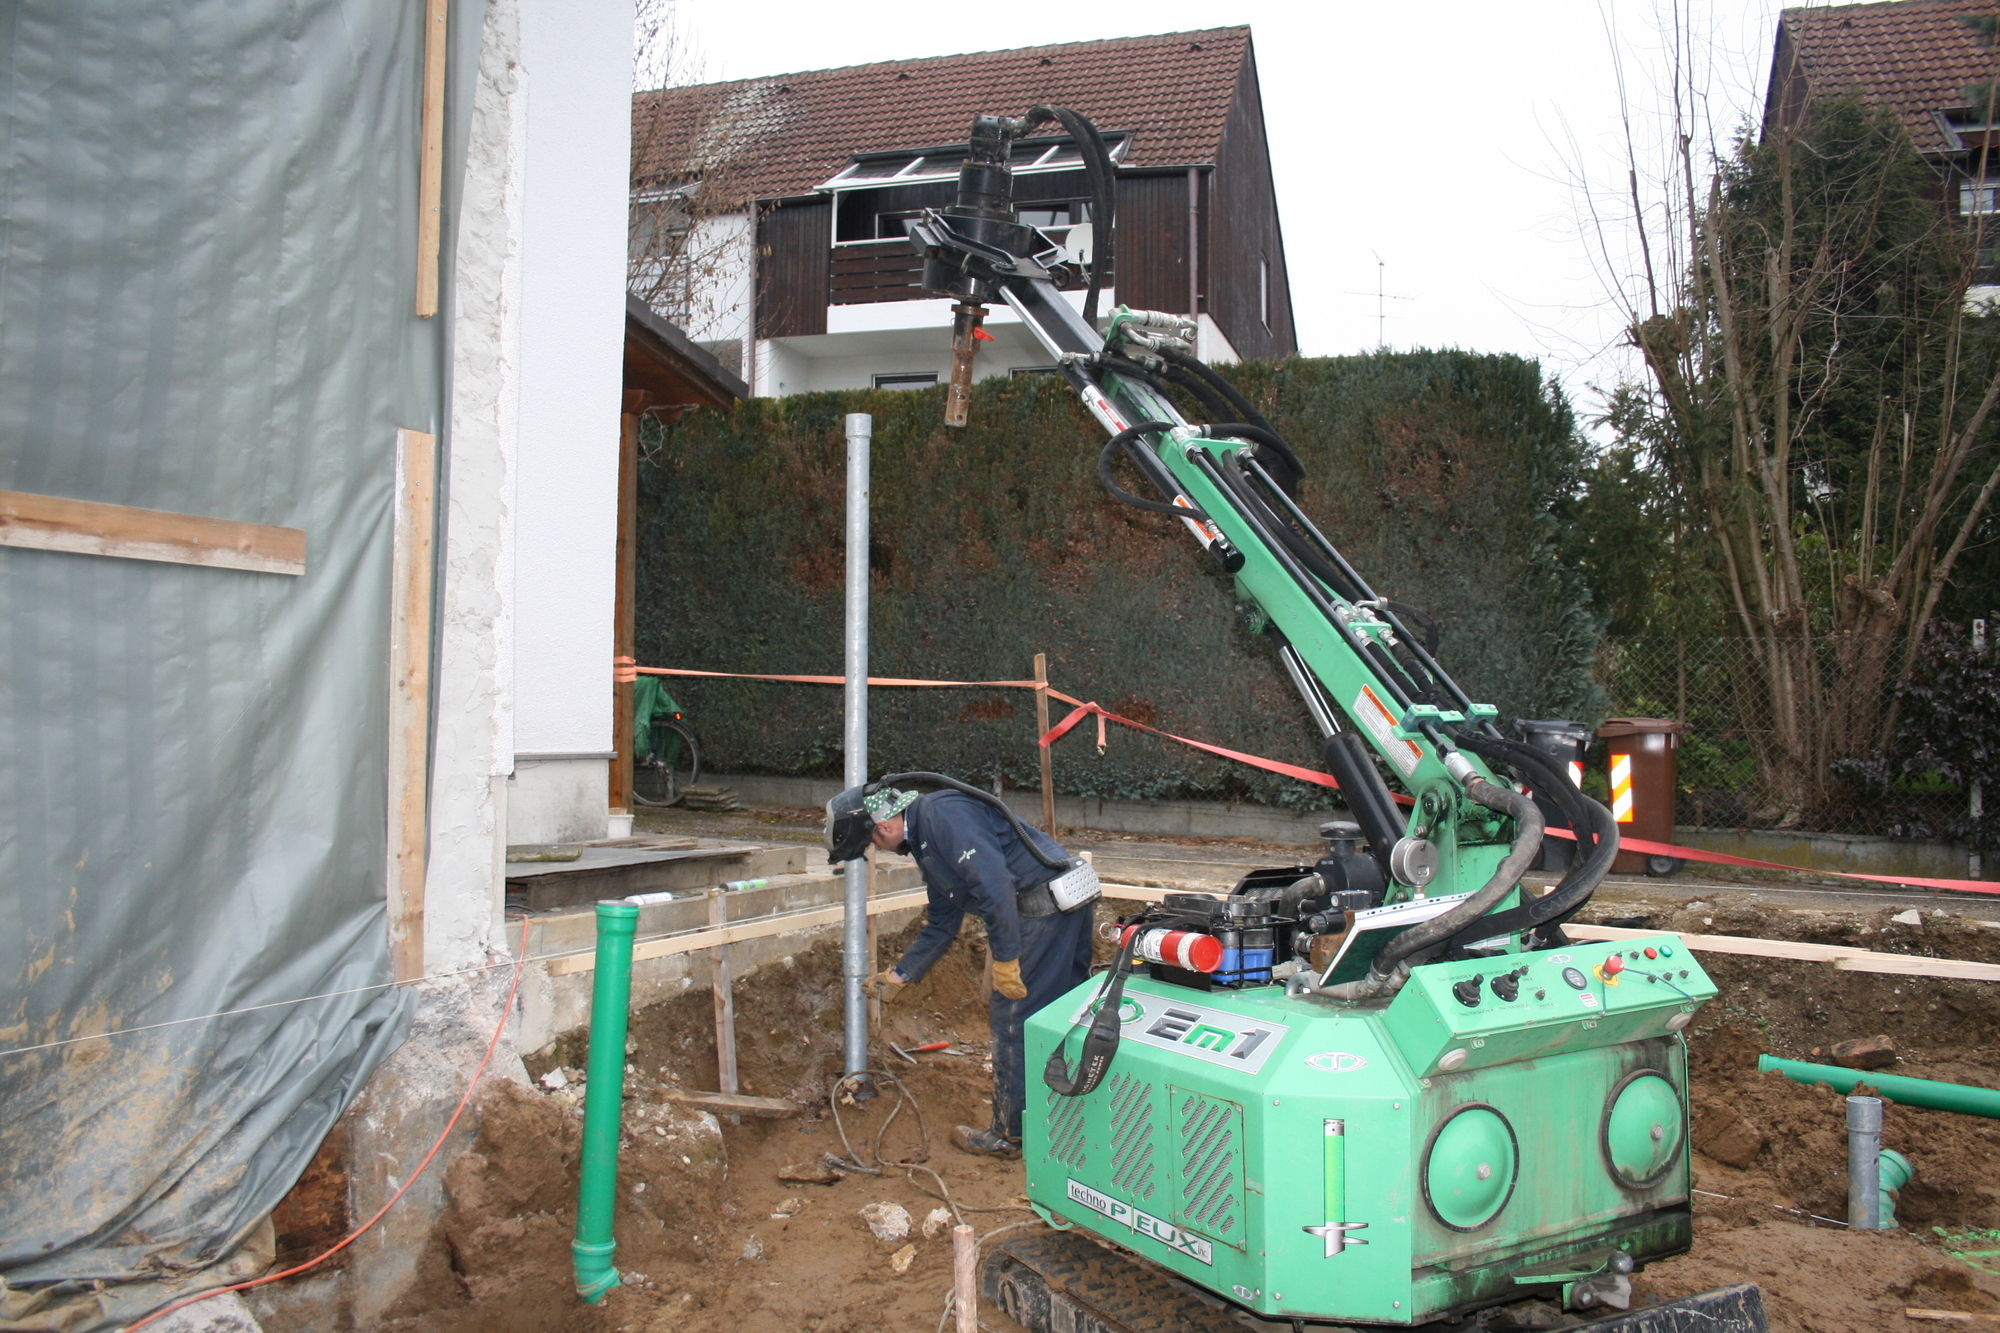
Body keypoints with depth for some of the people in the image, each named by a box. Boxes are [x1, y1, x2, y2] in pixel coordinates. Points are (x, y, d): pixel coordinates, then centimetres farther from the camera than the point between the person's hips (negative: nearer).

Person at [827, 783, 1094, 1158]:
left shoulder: (941, 814, -14)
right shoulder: (923, 840, 19)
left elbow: (993, 881, -24)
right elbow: (942, 925, 26)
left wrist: (1005, 958, -21)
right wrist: (899, 974, 30)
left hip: (1043, 907, -10)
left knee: (1012, 1021, 0)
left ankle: (1010, 1135, 12)